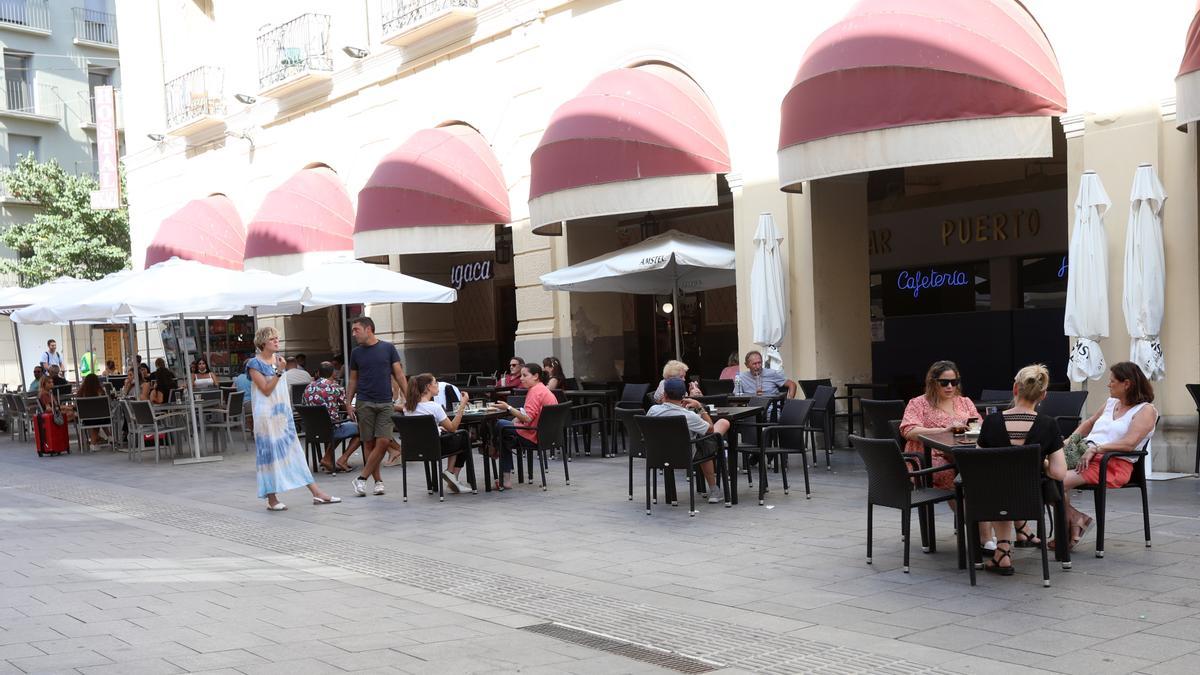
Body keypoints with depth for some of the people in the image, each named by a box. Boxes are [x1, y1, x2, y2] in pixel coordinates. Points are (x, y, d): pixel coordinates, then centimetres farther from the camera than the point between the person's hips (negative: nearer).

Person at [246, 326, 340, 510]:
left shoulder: (278, 359, 12)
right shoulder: (255, 364, -9)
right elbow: (266, 390, -15)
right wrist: (279, 371, -22)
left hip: (283, 413, 7)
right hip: (266, 414, -7)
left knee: (295, 451, 5)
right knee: (270, 453, -2)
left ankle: (317, 493, 1)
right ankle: (272, 499, 5)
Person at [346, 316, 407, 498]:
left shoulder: (388, 348, 3)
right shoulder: (356, 353, 7)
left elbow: (399, 375, 4)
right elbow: (353, 380, 13)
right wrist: (348, 403, 3)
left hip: (386, 403, -1)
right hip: (364, 403, 1)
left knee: (383, 441, -10)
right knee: (369, 443, 0)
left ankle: (362, 478, -2)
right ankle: (378, 480, 10)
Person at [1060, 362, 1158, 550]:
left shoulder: (1146, 410, -1)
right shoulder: (1111, 402, 22)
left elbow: (1129, 443, -15)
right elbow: (1089, 423, 35)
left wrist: (1095, 449, -21)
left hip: (1114, 464, -7)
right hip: (1086, 455, 7)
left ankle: (1075, 519, -3)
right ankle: (1072, 521, -10)